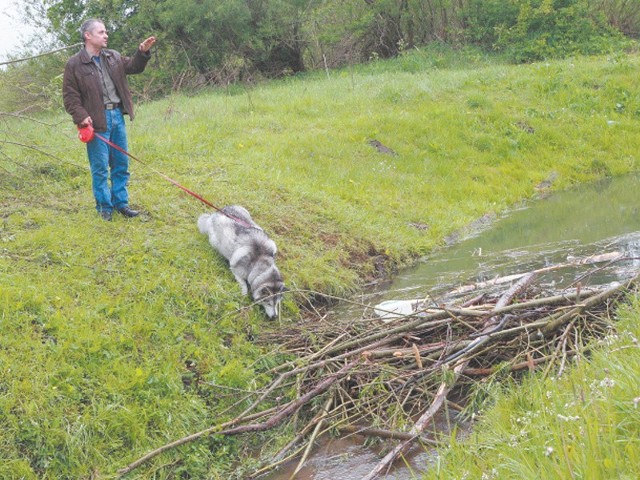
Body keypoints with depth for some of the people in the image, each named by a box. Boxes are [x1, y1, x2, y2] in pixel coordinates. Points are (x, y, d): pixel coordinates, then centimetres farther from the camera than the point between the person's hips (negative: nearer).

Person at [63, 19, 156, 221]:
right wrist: (81, 116, -18)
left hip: (117, 115, 6)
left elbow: (133, 67, 19)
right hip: (97, 120, -6)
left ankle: (120, 203, 23)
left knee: (121, 164, 12)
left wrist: (142, 52, 1)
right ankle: (104, 207, 11)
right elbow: (70, 97, -6)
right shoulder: (75, 64, -6)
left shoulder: (113, 57, 11)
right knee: (100, 167, 0)